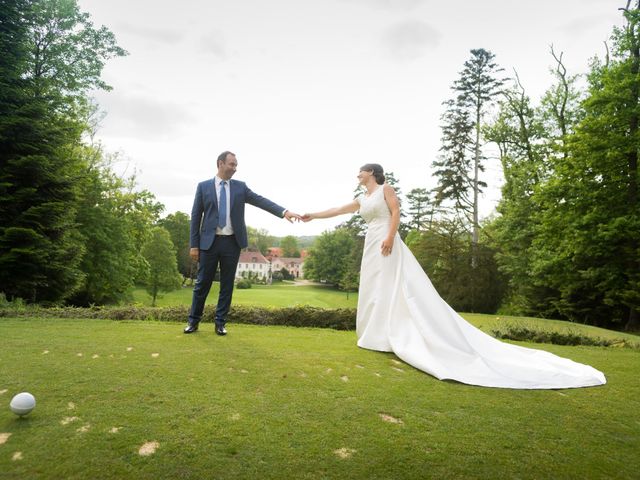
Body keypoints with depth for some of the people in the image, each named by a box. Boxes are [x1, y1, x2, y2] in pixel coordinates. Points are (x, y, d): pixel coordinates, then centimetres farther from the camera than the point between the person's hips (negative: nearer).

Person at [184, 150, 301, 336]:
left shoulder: (240, 187, 7)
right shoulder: (203, 186, 3)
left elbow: (261, 201, -5)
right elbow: (196, 216, 3)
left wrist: (284, 211, -20)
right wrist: (194, 244, -2)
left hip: (232, 242, 2)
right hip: (209, 242, -1)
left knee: (227, 284, 6)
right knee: (202, 283, 5)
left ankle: (220, 323, 16)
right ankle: (193, 321, 20)